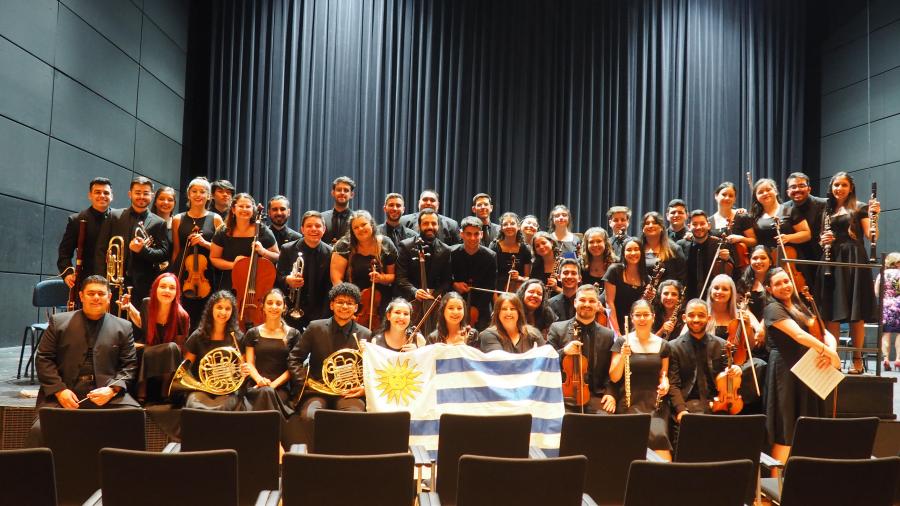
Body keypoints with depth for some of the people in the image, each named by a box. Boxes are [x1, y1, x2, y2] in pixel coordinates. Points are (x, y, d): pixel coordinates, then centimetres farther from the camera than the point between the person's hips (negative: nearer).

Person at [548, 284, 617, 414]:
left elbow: (611, 371, 12)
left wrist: (610, 393, -6)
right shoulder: (557, 329, 5)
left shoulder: (608, 335, 10)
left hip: (595, 396, 2)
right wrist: (563, 352, -16)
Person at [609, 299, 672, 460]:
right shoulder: (622, 342, 1)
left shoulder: (662, 345, 10)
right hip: (630, 402, -2)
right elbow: (614, 377, -1)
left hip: (656, 402, 2)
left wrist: (665, 382, -3)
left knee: (659, 435, -26)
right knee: (654, 436, -26)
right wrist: (623, 356, -17)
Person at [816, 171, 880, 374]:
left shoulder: (860, 207, 4)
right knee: (831, 311, 1)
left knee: (856, 312, -4)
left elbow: (871, 236, -6)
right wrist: (823, 240, -1)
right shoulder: (827, 210, 17)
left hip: (853, 259, -4)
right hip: (831, 261, 4)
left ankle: (857, 359, 3)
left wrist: (874, 215, -20)